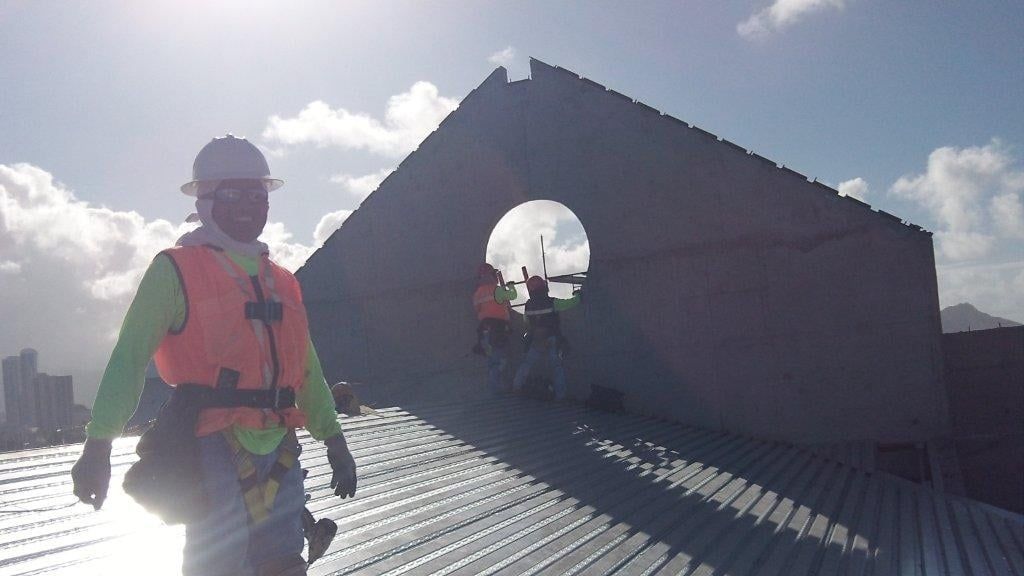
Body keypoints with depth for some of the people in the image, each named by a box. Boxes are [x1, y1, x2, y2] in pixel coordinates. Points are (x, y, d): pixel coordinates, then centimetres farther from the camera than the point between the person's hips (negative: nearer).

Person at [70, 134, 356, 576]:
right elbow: (129, 358, -6)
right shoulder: (175, 271, -1)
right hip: (212, 445, -6)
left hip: (278, 450, 6)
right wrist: (98, 444, -13)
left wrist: (334, 441, 21)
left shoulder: (281, 282, 17)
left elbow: (307, 369, 22)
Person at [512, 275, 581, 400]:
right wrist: (577, 295, 11)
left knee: (527, 363, 17)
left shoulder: (528, 306, -2)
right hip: (553, 342, -3)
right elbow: (572, 302, -9)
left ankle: (516, 386, 19)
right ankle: (560, 394, 0)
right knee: (557, 366, 4)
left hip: (535, 342, 3)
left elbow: (527, 324, 12)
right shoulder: (553, 303, -15)